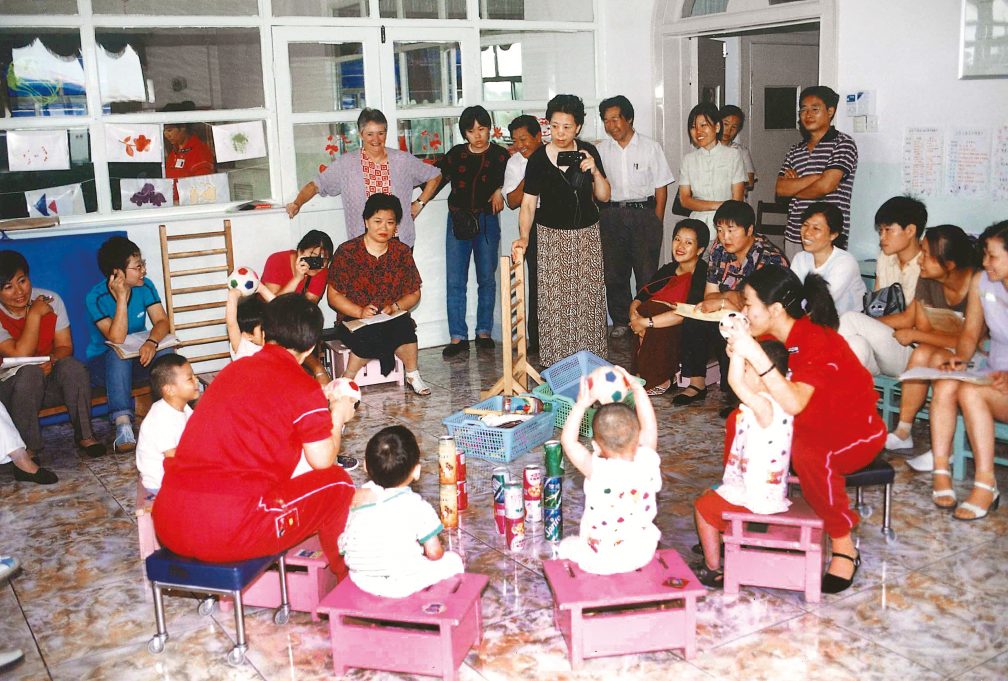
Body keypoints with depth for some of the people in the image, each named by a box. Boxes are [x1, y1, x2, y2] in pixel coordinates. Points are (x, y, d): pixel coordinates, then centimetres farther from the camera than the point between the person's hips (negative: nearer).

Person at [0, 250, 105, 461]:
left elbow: (65, 346, -3)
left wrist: (51, 360, -26)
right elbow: (20, 355, -24)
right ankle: (26, 449, -25)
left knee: (73, 367, -29)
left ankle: (84, 435, -13)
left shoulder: (50, 300, -6)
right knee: (30, 373, -35)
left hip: (51, 378, 2)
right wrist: (34, 314, -23)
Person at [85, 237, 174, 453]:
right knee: (117, 355, -37)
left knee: (164, 352, -28)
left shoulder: (145, 286, -6)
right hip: (104, 363, -3)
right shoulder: (96, 297, -19)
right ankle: (123, 425, -43)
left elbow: (162, 321, -12)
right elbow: (117, 338, -28)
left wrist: (152, 341, -33)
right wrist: (122, 299, -32)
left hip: (139, 358, 3)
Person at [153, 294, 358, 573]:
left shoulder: (234, 369, 16)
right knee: (337, 481, 14)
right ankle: (347, 576, 32)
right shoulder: (304, 388, -2)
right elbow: (323, 460, 3)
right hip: (231, 532, -7)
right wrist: (338, 417, 22)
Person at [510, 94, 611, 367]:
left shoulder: (588, 152, 0)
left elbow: (604, 196, 4)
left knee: (589, 298, 4)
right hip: (552, 236, -2)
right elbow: (528, 203, -8)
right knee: (555, 301, -4)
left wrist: (595, 172, -14)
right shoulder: (539, 158, -7)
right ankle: (557, 363, 4)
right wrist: (523, 237, -22)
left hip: (587, 234, 3)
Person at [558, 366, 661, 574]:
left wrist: (581, 404, -11)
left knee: (566, 545, 27)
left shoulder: (597, 471, -28)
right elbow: (649, 426, -1)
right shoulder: (647, 463, -19)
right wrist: (637, 388, 3)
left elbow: (568, 440, -14)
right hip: (641, 555, 1)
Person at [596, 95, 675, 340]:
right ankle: (621, 321, 18)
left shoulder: (650, 147, 1)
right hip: (611, 215, 3)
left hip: (644, 212, -2)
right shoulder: (601, 150, 7)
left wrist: (657, 223, -5)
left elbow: (661, 187, 1)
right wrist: (600, 216, -1)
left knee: (647, 272, 0)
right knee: (614, 272, 6)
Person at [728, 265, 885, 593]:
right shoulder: (778, 335, -2)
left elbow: (794, 403, -42)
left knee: (808, 454, -38)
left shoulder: (816, 341, -27)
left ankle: (844, 547, -17)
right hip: (814, 424, 9)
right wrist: (739, 353, -16)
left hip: (857, 433, -9)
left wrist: (755, 354, -45)